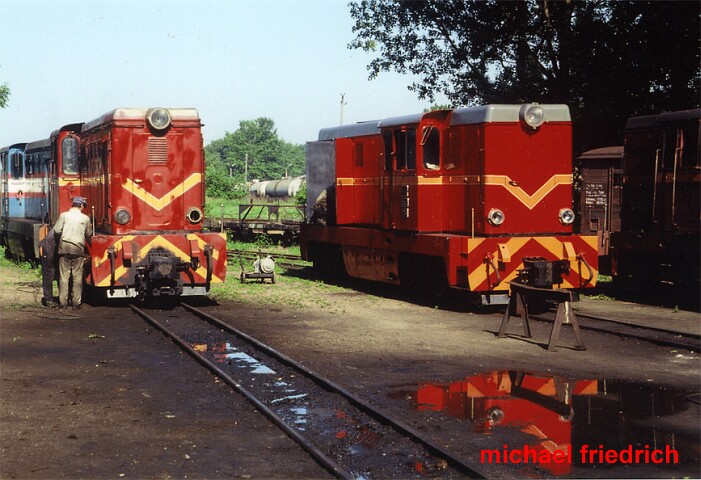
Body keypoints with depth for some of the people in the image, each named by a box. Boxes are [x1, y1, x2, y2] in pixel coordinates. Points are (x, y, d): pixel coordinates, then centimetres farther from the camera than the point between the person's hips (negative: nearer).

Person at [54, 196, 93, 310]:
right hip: (78, 249, 0)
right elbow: (89, 235, 11)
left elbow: (57, 230, -5)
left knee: (63, 277, 5)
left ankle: (63, 302, 5)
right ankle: (76, 303, 3)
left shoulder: (64, 215, 0)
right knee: (77, 278, 4)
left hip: (64, 248, 0)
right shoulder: (85, 218, 2)